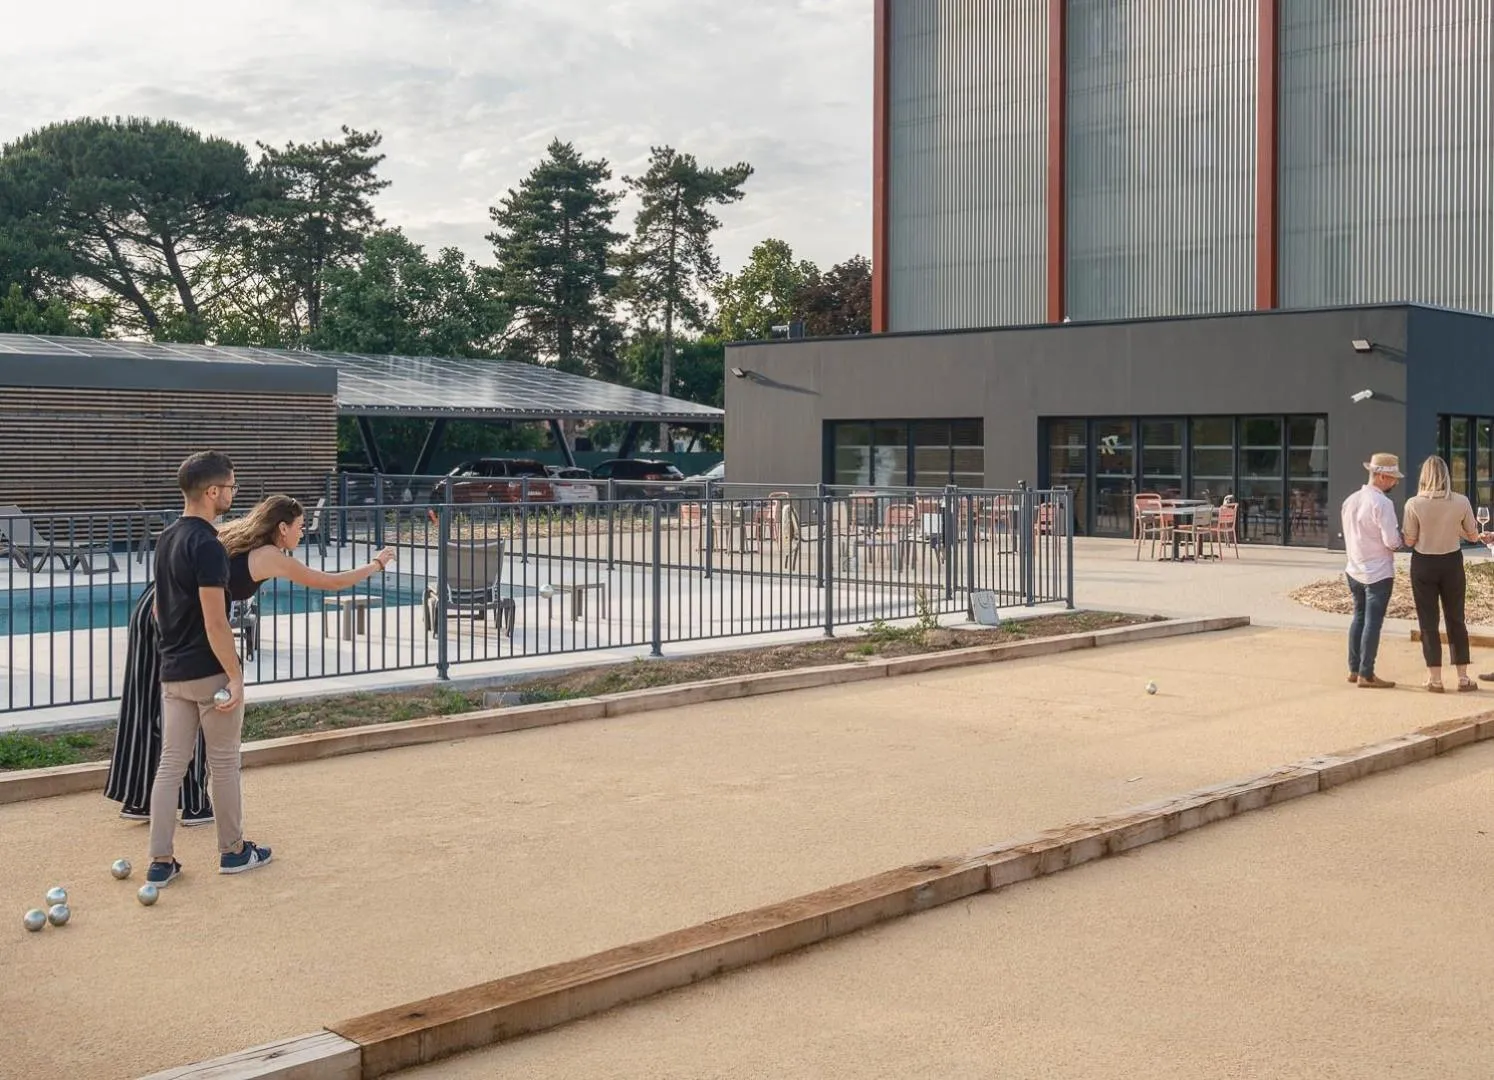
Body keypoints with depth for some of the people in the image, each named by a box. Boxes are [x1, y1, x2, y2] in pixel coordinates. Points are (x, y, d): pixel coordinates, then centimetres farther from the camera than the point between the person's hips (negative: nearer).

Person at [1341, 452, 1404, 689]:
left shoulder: (1350, 500, 6)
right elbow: (1391, 541, -20)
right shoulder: (1382, 503, -18)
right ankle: (1366, 675, 2)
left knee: (1359, 617, 17)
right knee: (1373, 622, -1)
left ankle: (1354, 669, 22)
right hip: (1378, 573, -7)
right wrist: (1401, 538, 0)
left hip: (1355, 570, 8)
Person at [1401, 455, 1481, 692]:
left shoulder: (1414, 504, -14)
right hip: (1452, 563, 2)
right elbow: (1473, 536, 1)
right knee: (1456, 619, 13)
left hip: (1424, 564, -1)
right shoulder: (1461, 502, -9)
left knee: (1428, 621, 7)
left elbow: (1409, 541, -9)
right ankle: (1463, 677, 15)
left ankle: (1435, 679, 7)